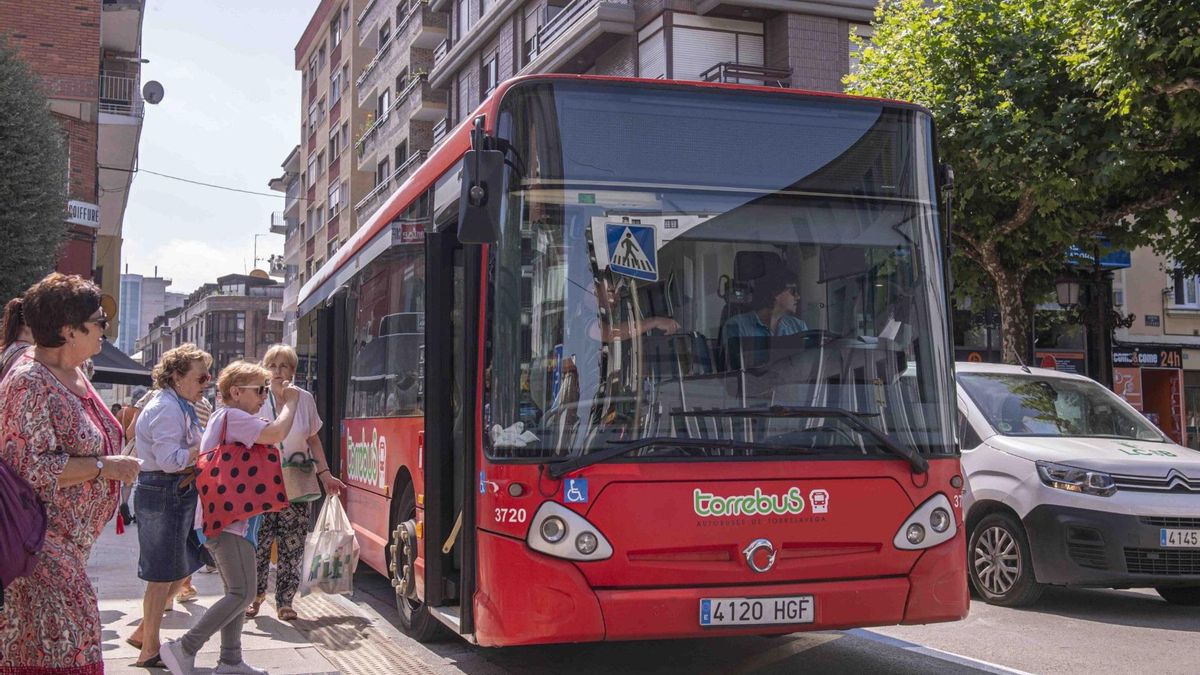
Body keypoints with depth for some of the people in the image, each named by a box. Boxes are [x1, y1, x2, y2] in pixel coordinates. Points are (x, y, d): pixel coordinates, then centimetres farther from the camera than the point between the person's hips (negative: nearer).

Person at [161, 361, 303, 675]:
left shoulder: (225, 417, 20)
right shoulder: (233, 416, -13)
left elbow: (269, 435, 19)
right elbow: (276, 434, -25)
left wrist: (281, 402, 12)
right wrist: (289, 401, -11)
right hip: (228, 519, -11)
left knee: (237, 591, 15)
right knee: (243, 593, -12)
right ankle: (184, 649, -10)